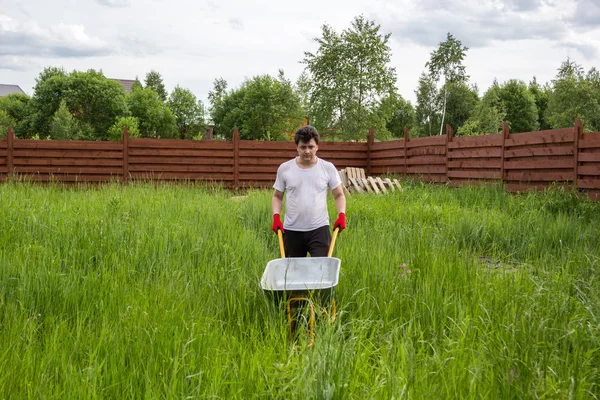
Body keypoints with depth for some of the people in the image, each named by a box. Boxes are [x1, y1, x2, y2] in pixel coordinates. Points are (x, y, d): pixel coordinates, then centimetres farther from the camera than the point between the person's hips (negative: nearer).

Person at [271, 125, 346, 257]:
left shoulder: (328, 168, -1)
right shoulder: (284, 169, 1)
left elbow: (339, 195, 5)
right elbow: (277, 196, 9)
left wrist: (341, 215, -12)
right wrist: (276, 217, -7)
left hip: (319, 228, -1)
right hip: (292, 230, 1)